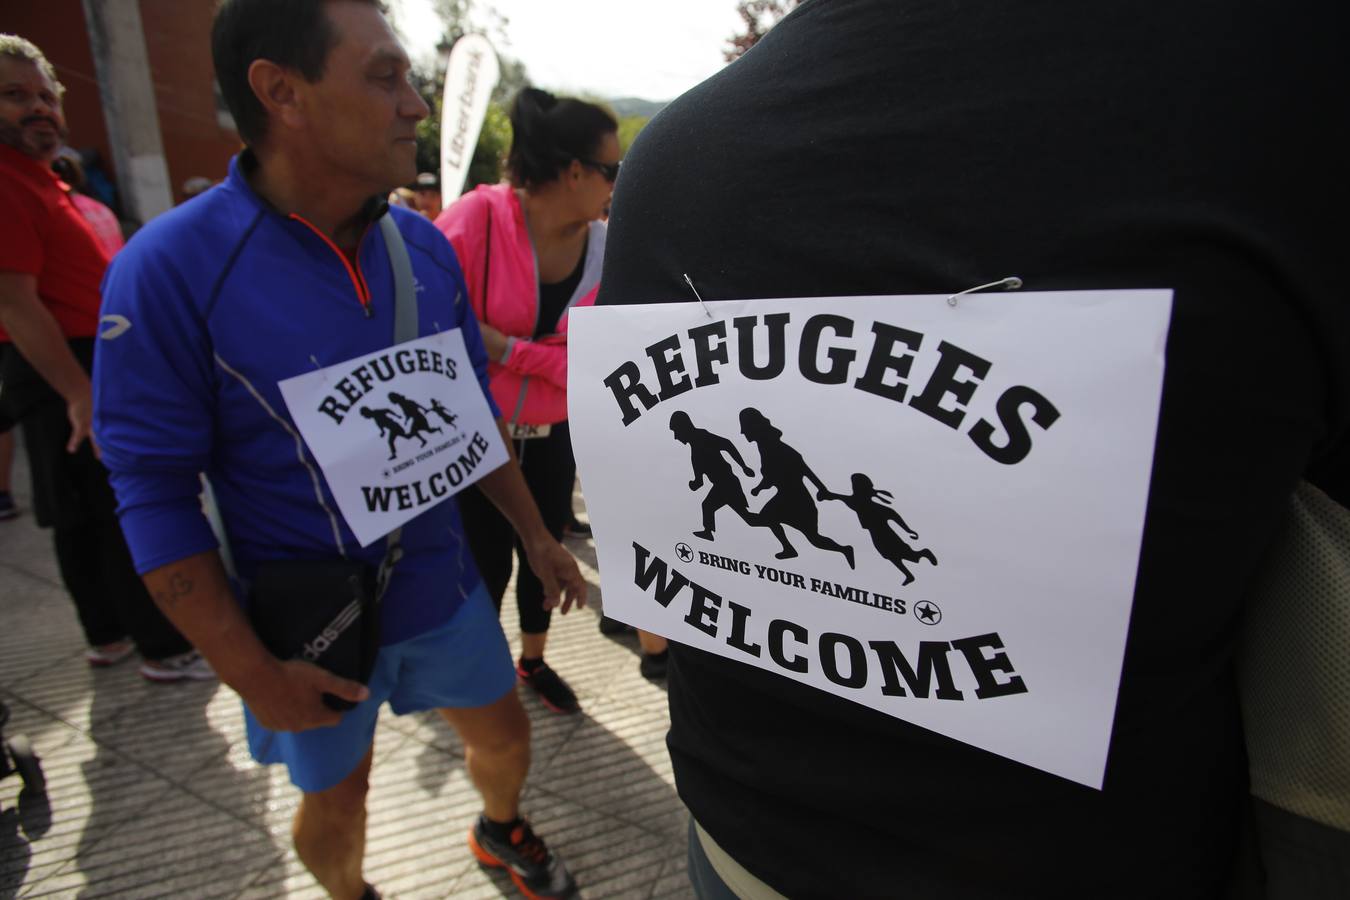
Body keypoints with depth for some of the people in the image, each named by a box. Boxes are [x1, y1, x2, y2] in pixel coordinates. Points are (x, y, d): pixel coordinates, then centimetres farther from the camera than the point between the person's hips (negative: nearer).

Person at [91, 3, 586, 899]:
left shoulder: (426, 245, -6)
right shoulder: (169, 270, -20)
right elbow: (155, 495, -16)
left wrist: (535, 535, 5)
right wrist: (252, 672, -15)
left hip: (443, 587, 4)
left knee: (504, 738, 23)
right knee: (336, 800, 20)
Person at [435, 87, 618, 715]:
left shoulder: (601, 246, -7)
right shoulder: (479, 217, -18)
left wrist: (508, 349, -23)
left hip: (552, 436, 4)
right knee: (487, 561, 6)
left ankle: (534, 660, 43)